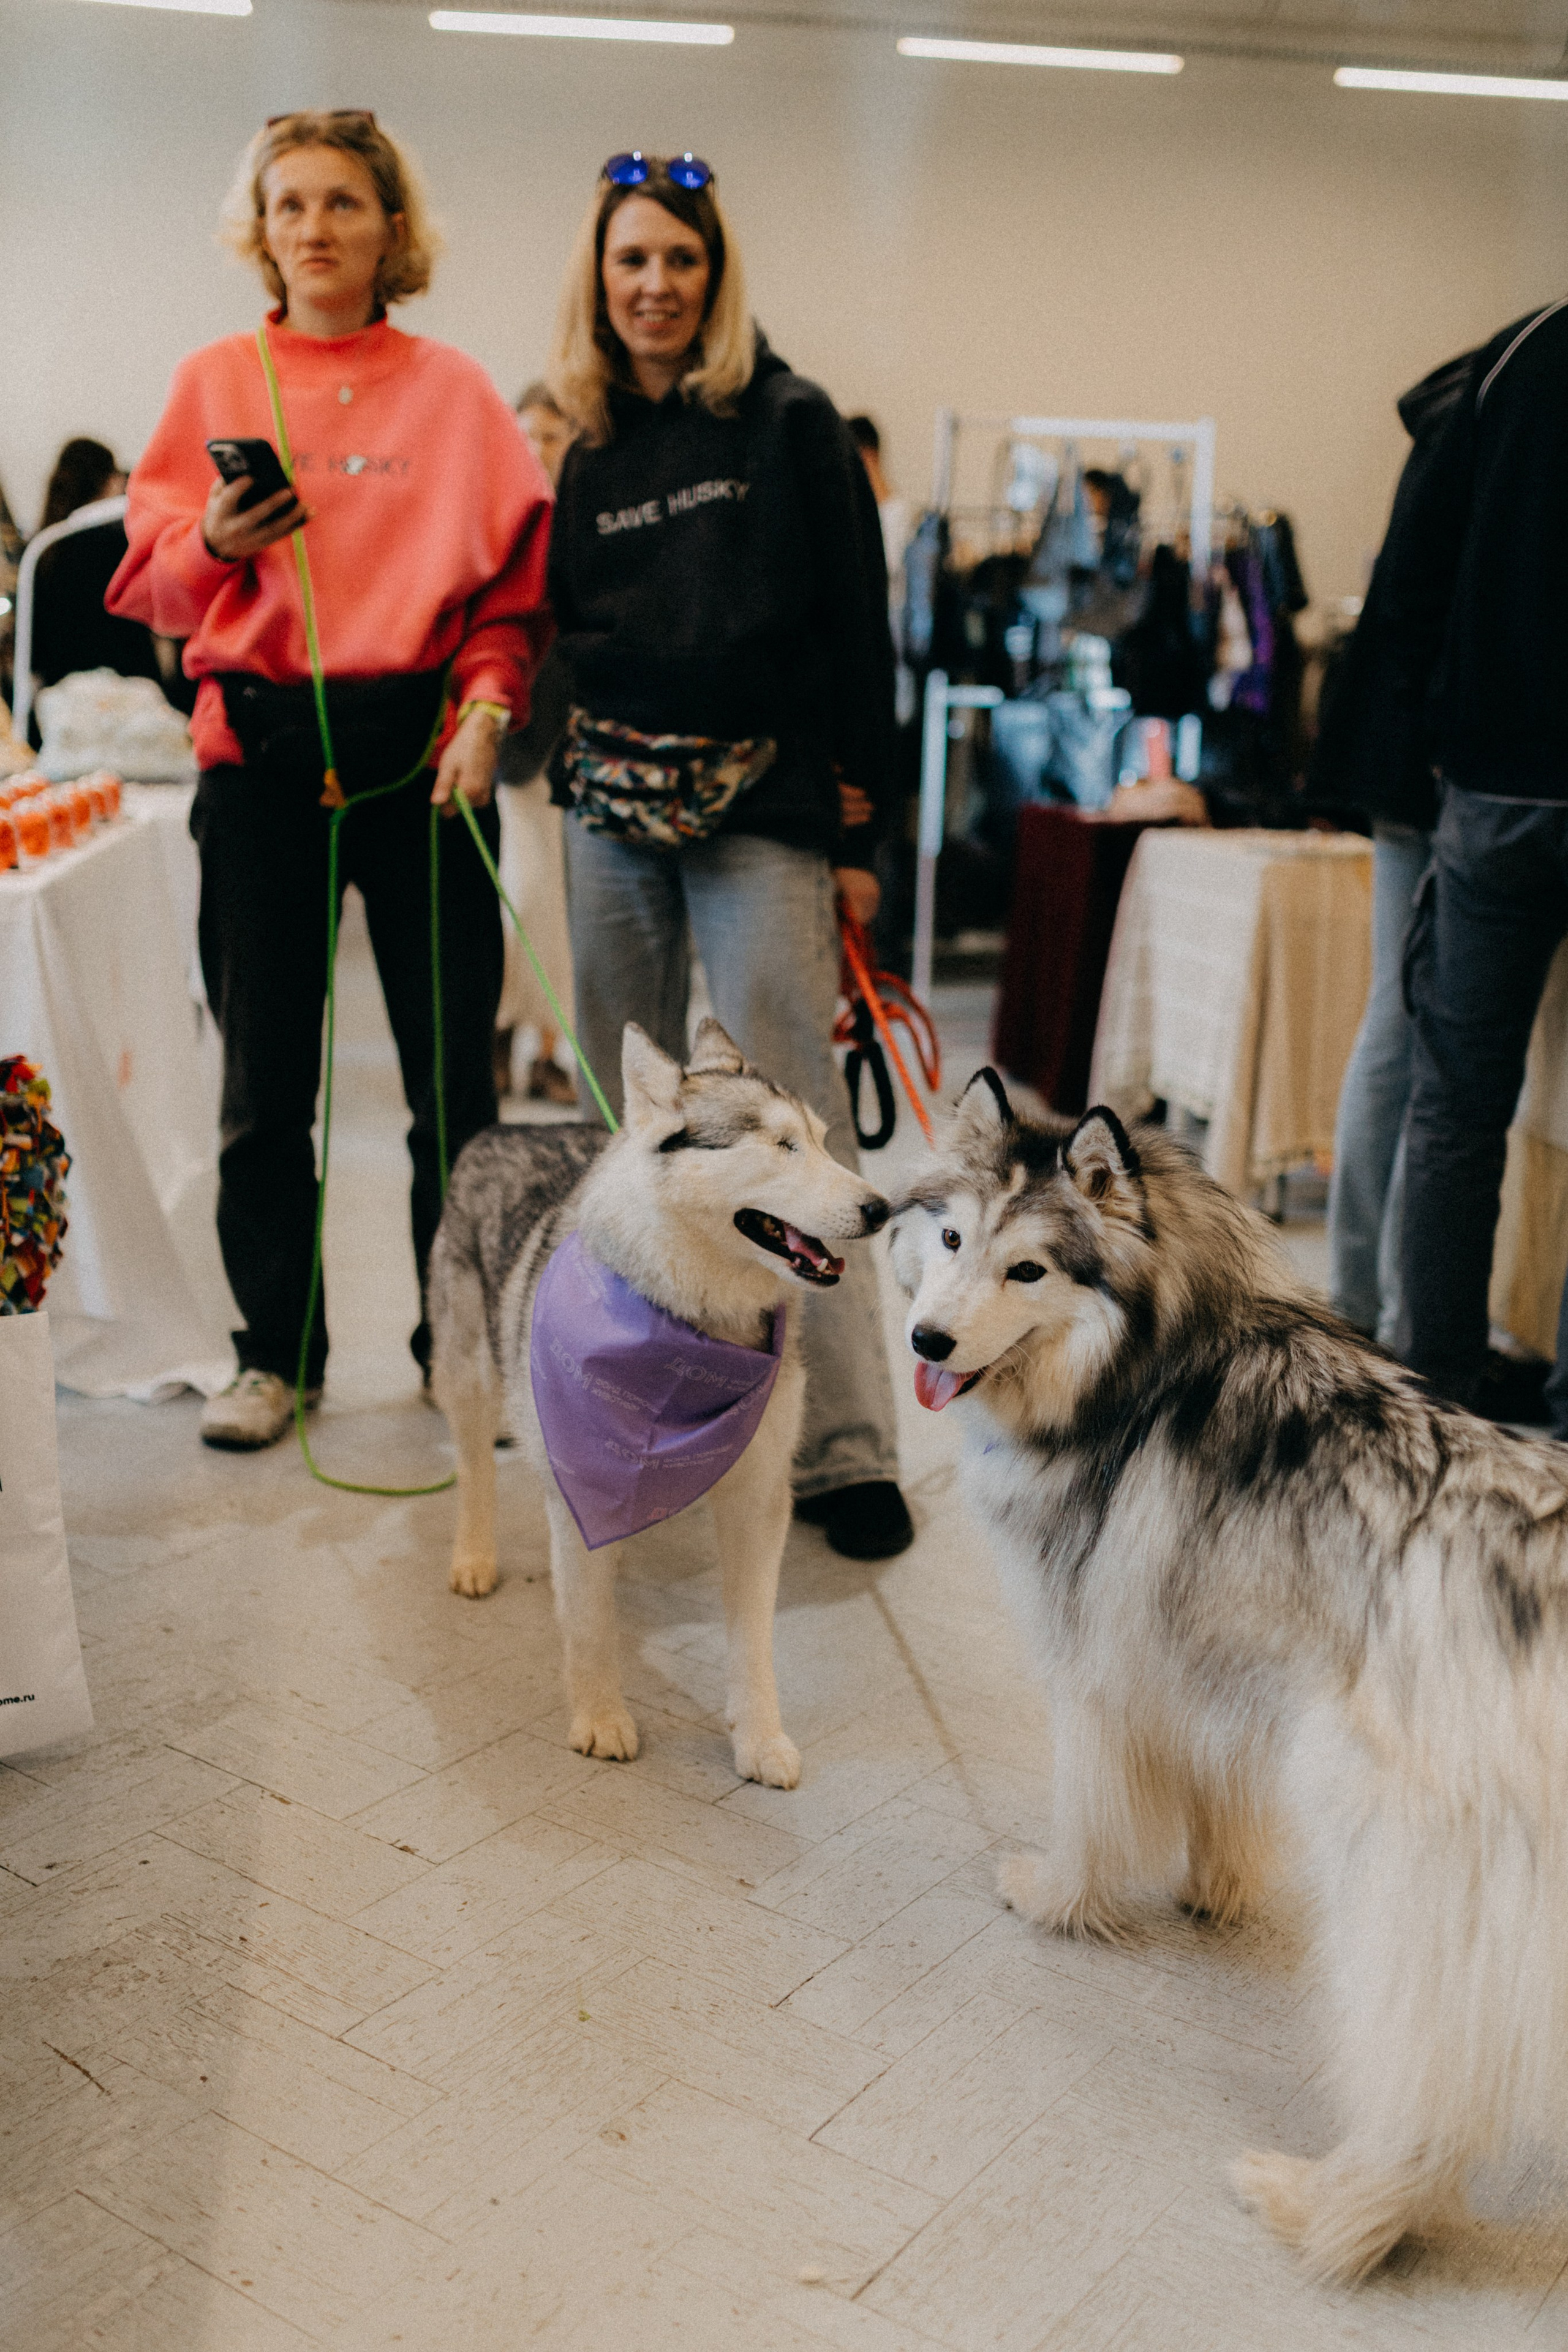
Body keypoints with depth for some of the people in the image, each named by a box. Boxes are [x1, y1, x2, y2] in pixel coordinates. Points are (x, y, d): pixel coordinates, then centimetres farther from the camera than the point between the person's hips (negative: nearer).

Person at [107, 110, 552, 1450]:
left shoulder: (454, 391, 8)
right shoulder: (214, 383, 10)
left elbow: (514, 579, 5)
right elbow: (149, 577, 10)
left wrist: (488, 704, -10)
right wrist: (217, 544, -11)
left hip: (422, 746, 0)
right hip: (260, 749, 1)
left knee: (453, 1065, 1)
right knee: (266, 1073, 4)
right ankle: (275, 1347, 19)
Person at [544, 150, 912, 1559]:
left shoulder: (790, 423, 2)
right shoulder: (593, 450, 15)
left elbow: (858, 629, -1)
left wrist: (859, 828, -4)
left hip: (762, 808, -5)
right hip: (614, 806, 5)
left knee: (796, 1116, -10)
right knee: (624, 1111, 7)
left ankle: (846, 1444, -7)